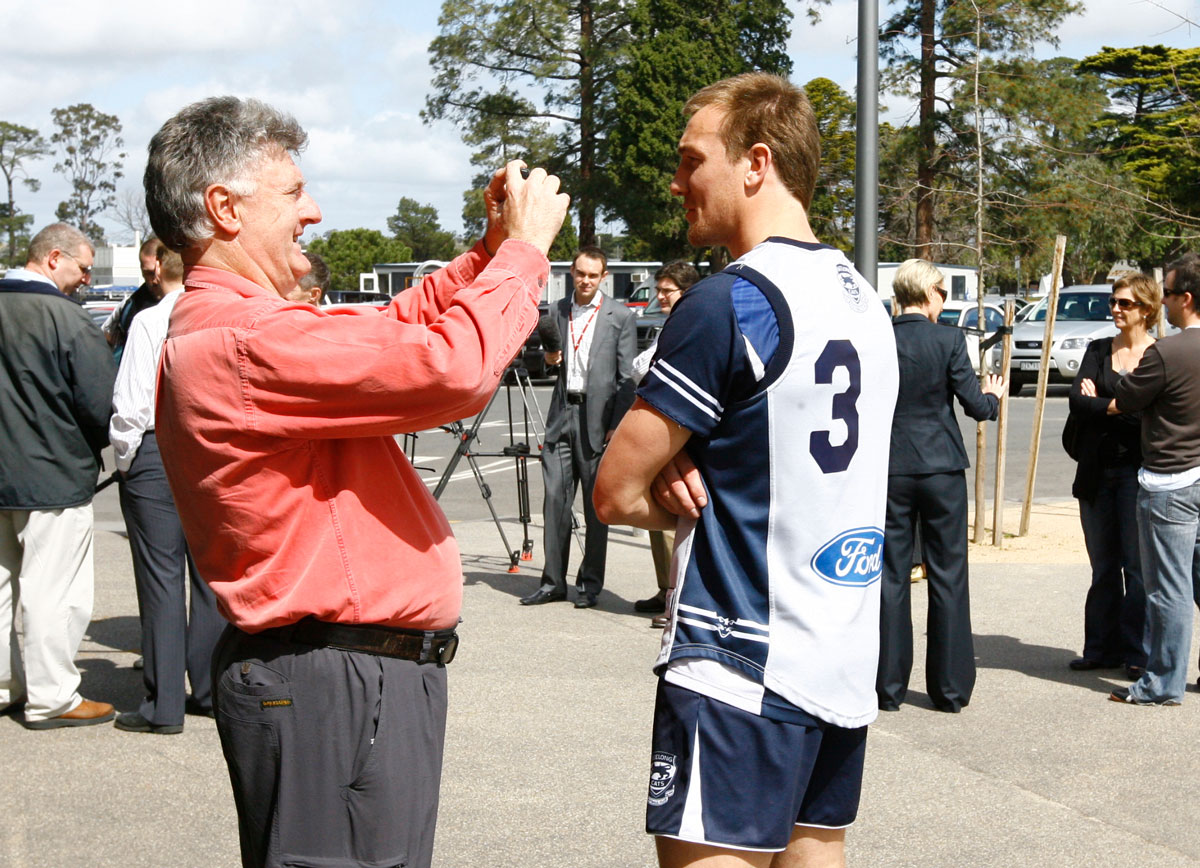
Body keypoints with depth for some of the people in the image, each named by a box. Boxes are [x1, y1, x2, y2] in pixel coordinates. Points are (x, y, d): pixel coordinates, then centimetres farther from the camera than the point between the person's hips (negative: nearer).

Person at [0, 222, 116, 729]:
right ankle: (51, 699, 8)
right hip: (52, 477, -7)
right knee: (53, 591, 1)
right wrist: (93, 447, 4)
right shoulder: (66, 320, -17)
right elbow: (101, 404, -15)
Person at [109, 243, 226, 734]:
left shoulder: (150, 322, -10)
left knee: (161, 578, 0)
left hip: (156, 453, -4)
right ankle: (211, 689, 22)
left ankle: (164, 706, 4)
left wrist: (123, 457, 3)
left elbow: (132, 402, -11)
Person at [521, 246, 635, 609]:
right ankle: (553, 582, 7)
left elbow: (627, 377, -3)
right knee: (555, 497, 1)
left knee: (596, 505, 2)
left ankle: (590, 584, 11)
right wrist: (550, 358, -1)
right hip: (562, 413, 4)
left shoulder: (619, 316, 0)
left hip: (597, 417, -4)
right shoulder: (557, 312, 13)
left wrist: (617, 426, -9)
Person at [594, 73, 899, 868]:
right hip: (847, 664, 9)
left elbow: (616, 494, -11)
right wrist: (695, 472, 0)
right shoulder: (865, 301, 11)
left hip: (742, 669, -9)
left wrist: (678, 497, 6)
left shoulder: (727, 305, -15)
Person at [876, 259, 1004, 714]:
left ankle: (888, 686, 11)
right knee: (948, 576, 7)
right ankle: (950, 688, 11)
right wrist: (993, 396, 15)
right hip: (942, 468, -2)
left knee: (891, 578, 8)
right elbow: (976, 406, -6)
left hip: (890, 471, 2)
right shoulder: (948, 340, -8)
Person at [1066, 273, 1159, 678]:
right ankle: (1102, 648, 18)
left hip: (1137, 472, -5)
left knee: (1137, 566, -2)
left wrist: (1099, 404, -10)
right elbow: (1078, 399, -3)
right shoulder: (1098, 350, 11)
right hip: (1097, 472, 5)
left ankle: (1138, 652, 7)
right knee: (1103, 566, 11)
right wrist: (1122, 407, -14)